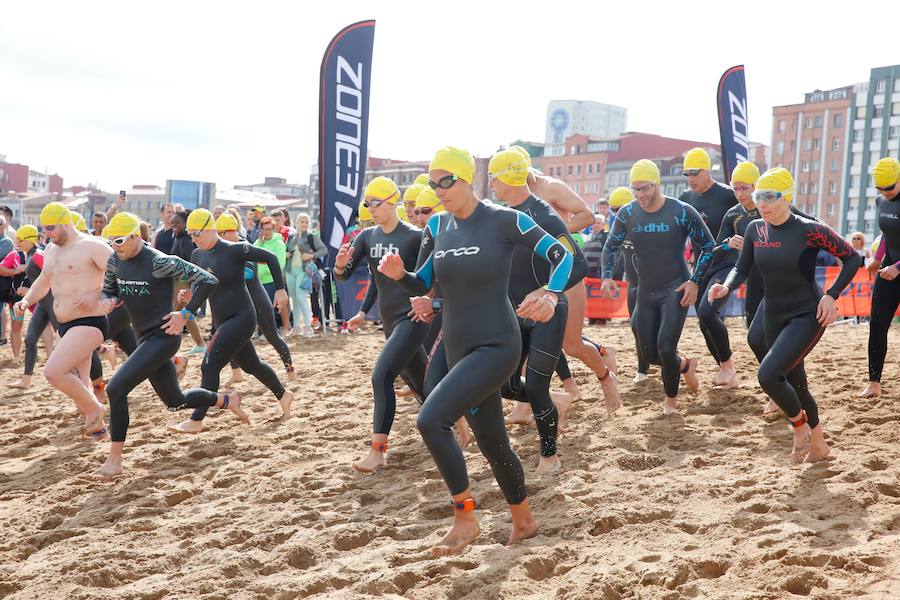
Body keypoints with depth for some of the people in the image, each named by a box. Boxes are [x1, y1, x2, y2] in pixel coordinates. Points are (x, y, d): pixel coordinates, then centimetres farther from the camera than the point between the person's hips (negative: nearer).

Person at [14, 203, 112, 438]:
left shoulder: (91, 246, -11)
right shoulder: (51, 250, 15)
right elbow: (43, 281, 29)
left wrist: (95, 295, -24)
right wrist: (26, 300, 12)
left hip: (89, 323, -9)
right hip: (65, 326, 9)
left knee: (53, 372, -22)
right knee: (79, 387, 13)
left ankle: (94, 409, -4)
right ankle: (97, 425, 28)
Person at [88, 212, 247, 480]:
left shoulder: (160, 262, -19)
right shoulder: (115, 261, 2)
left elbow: (208, 280, -18)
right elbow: (108, 290, 19)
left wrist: (186, 314, -18)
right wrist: (106, 301, -5)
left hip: (163, 337, -9)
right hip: (146, 338, 9)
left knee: (116, 388, -19)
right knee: (175, 401, 20)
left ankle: (114, 461, -9)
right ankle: (227, 401, 43)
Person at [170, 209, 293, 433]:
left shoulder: (235, 250, -16)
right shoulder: (197, 255, 6)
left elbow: (270, 257, -9)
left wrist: (280, 289, -10)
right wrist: (189, 297, -6)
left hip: (241, 318, -8)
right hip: (222, 322, 8)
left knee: (209, 367, -14)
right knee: (251, 365, 21)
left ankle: (196, 421, -9)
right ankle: (283, 395, 43)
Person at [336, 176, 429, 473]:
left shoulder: (414, 236, -12)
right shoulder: (367, 237, 5)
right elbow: (344, 276, 2)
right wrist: (340, 264, -20)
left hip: (412, 318, -7)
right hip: (389, 320, 7)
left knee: (382, 376, -18)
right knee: (420, 384, 16)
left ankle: (377, 450, -15)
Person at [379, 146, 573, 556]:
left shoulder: (504, 220, -11)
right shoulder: (437, 226, 7)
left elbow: (562, 256, -8)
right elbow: (422, 285, 12)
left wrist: (550, 294, -28)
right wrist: (398, 275, -11)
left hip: (497, 346, -7)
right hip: (458, 350, 7)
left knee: (431, 420, -23)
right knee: (491, 442, 16)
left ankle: (465, 519, -7)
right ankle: (524, 522, 37)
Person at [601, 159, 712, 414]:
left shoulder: (682, 212, -14)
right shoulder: (627, 214, -4)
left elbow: (707, 246, -3)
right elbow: (611, 246, 9)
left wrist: (694, 281, -11)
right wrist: (607, 276, -8)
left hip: (676, 289, -4)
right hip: (646, 291, 4)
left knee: (665, 347, -15)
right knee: (649, 353, 7)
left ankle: (671, 398, 13)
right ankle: (685, 365, 39)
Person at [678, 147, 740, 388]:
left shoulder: (727, 195, -12)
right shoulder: (686, 198, 5)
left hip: (726, 265, -6)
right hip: (700, 268, 6)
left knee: (706, 312, -24)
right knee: (705, 322, 9)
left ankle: (728, 365, -7)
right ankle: (724, 369, 25)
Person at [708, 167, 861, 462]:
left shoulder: (809, 230, -17)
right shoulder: (755, 229, 0)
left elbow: (852, 258, -9)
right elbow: (742, 268, 9)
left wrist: (830, 295, -17)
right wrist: (726, 287, -12)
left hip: (807, 315, -6)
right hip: (774, 317, 6)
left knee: (768, 374, -23)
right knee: (794, 383, 15)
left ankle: (800, 424, 4)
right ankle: (818, 444, 35)